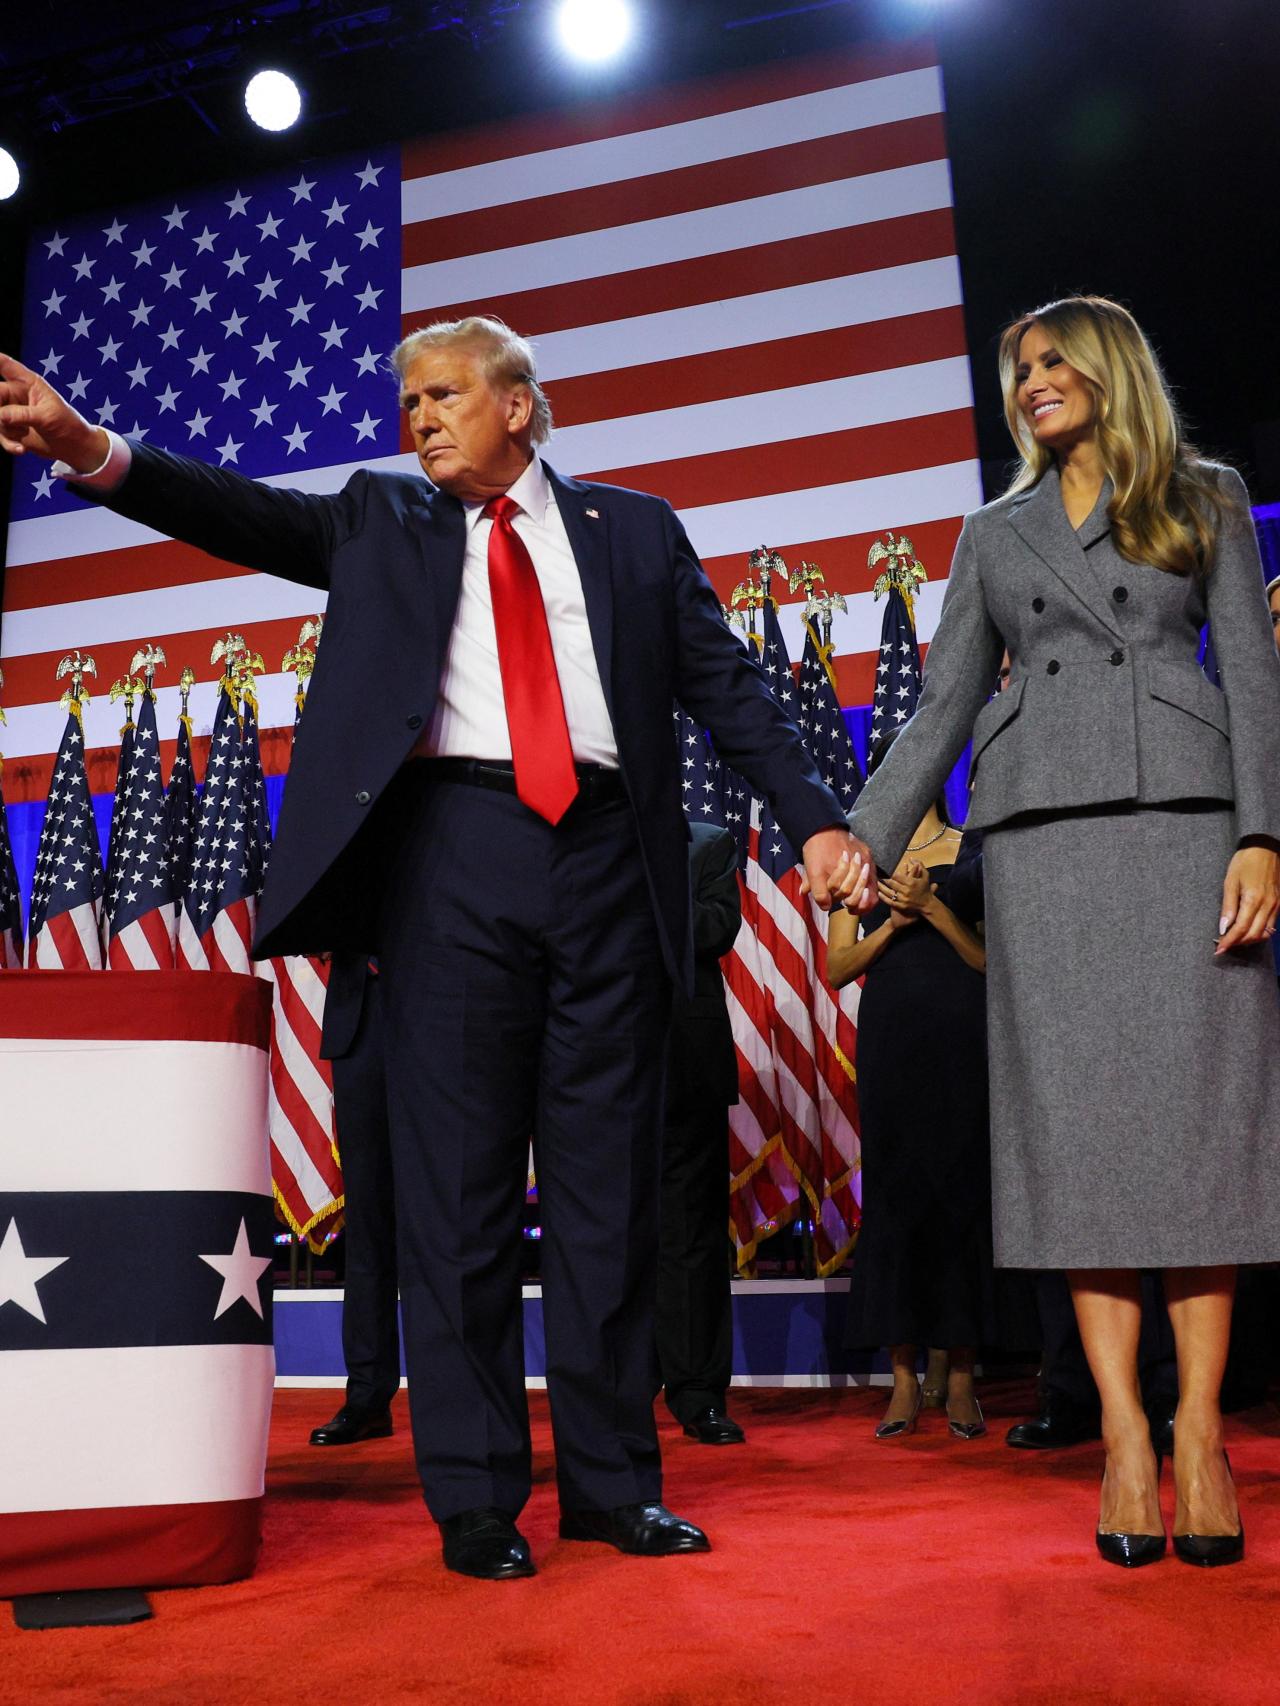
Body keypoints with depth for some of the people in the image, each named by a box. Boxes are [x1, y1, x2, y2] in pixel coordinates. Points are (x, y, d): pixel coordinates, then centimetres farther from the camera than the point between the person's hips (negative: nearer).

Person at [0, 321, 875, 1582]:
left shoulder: (634, 530, 16)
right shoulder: (384, 521, 17)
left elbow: (727, 686, 12)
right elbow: (255, 518, 1)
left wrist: (815, 818, 0)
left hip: (607, 858, 1)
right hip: (453, 852, 0)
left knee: (608, 1179, 5)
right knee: (457, 1181, 1)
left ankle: (611, 1480, 18)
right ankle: (474, 1497, 12)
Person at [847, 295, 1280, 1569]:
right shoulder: (994, 534, 21)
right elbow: (943, 704, 16)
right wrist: (868, 839, 5)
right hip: (1042, 826, 2)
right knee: (1073, 1109, -6)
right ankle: (1123, 1432, -2)